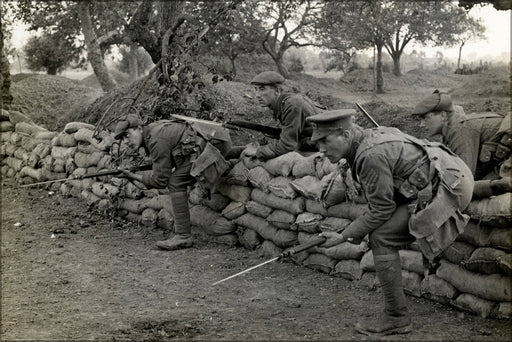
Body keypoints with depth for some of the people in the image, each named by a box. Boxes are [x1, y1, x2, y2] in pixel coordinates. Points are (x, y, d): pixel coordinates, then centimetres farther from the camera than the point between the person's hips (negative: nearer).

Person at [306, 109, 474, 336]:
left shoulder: (371, 155, -20)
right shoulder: (371, 136, 9)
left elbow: (382, 210, -15)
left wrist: (343, 237, -9)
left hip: (445, 190, -11)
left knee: (380, 238, -10)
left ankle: (396, 317, -3)